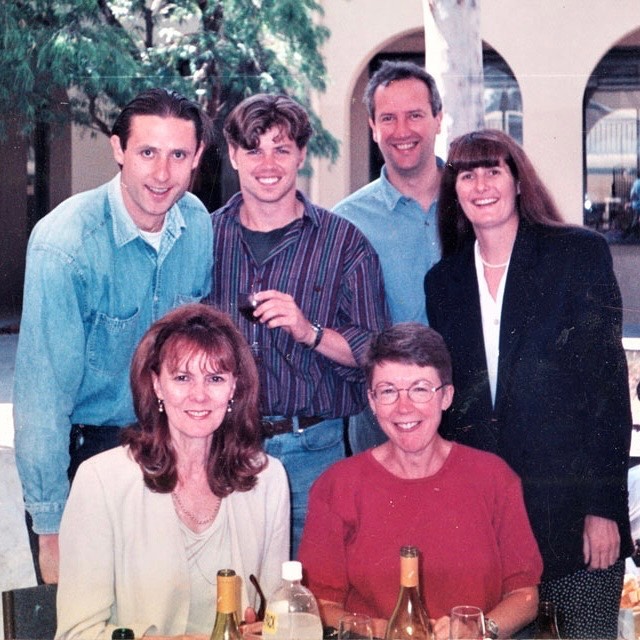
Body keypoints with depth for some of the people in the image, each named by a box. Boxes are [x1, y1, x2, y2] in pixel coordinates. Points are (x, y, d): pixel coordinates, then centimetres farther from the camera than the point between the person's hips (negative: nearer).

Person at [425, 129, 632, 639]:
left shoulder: (580, 254, -1)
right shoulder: (443, 280, 10)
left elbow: (609, 382, -5)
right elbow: (445, 398, 12)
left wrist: (604, 506, -10)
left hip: (572, 505, -3)